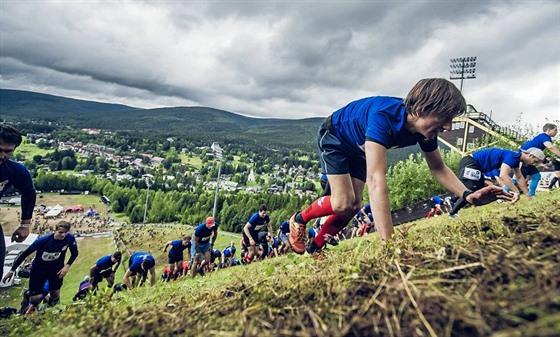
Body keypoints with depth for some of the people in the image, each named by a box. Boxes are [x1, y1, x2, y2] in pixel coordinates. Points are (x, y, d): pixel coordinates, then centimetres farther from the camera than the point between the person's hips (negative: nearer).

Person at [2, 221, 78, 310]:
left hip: (56, 270, 2)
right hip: (38, 270, -1)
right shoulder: (43, 240, -28)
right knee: (34, 299, -2)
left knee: (55, 298, 6)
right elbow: (25, 254, -16)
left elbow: (75, 253, -6)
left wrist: (67, 266, -17)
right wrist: (12, 271, -10)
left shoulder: (70, 238, -23)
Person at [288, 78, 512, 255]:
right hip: (334, 138, -7)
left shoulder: (424, 127, -21)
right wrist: (389, 242, -59)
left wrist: (468, 195, -25)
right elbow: (376, 180, -54)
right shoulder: (384, 117, -45)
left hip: (357, 149, 7)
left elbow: (438, 168, -6)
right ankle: (299, 219, 11)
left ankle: (314, 248, 19)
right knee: (343, 204, -18)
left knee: (353, 206, 2)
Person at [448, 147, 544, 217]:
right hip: (469, 163, -11)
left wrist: (528, 196, 24)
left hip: (473, 164, 11)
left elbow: (520, 178, 24)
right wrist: (516, 191, -28)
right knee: (471, 191, -19)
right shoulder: (512, 157, -17)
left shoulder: (516, 158, 15)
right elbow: (503, 175, -32)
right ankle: (452, 214, -15)